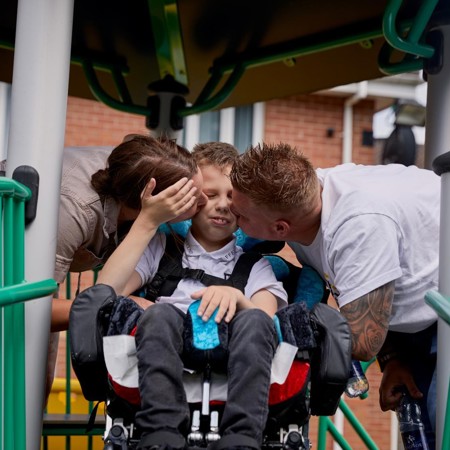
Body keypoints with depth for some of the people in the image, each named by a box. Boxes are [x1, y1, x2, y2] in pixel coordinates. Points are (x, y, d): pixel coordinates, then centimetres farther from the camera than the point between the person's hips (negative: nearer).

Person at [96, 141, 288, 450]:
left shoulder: (255, 262, 24)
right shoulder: (161, 247, 23)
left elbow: (267, 325, 4)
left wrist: (237, 297, -17)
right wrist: (148, 222, 2)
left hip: (234, 367, 0)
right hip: (168, 366, 0)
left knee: (253, 321, -30)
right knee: (160, 314, -30)